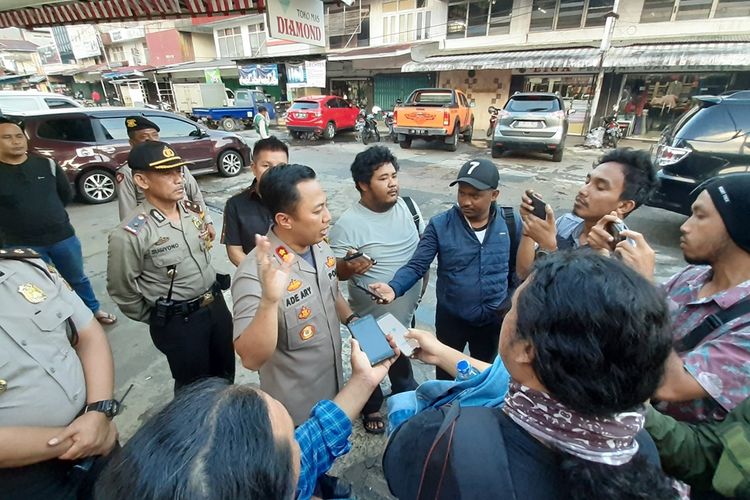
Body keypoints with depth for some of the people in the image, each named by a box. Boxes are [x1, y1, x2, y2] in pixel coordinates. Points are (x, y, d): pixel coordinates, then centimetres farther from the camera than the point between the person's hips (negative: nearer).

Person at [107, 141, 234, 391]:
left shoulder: (194, 210, -2)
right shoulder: (130, 234, -21)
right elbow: (122, 292, -10)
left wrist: (212, 297, 16)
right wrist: (159, 319, 1)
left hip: (216, 304, 6)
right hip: (178, 321, -6)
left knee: (225, 372, 24)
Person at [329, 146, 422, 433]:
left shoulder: (409, 206, -7)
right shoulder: (348, 224, -24)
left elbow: (424, 245, 7)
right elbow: (336, 271, -19)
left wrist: (423, 281, 7)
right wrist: (349, 266, -41)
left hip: (405, 309, 5)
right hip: (371, 315, -5)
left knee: (401, 357, 29)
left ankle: (406, 397, 57)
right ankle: (371, 408, 49)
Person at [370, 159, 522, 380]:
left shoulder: (511, 222, -10)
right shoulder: (440, 225, -17)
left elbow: (518, 268, 1)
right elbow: (416, 266, -21)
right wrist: (394, 288, -39)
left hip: (495, 319, 2)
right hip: (451, 318, -1)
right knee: (445, 375, 25)